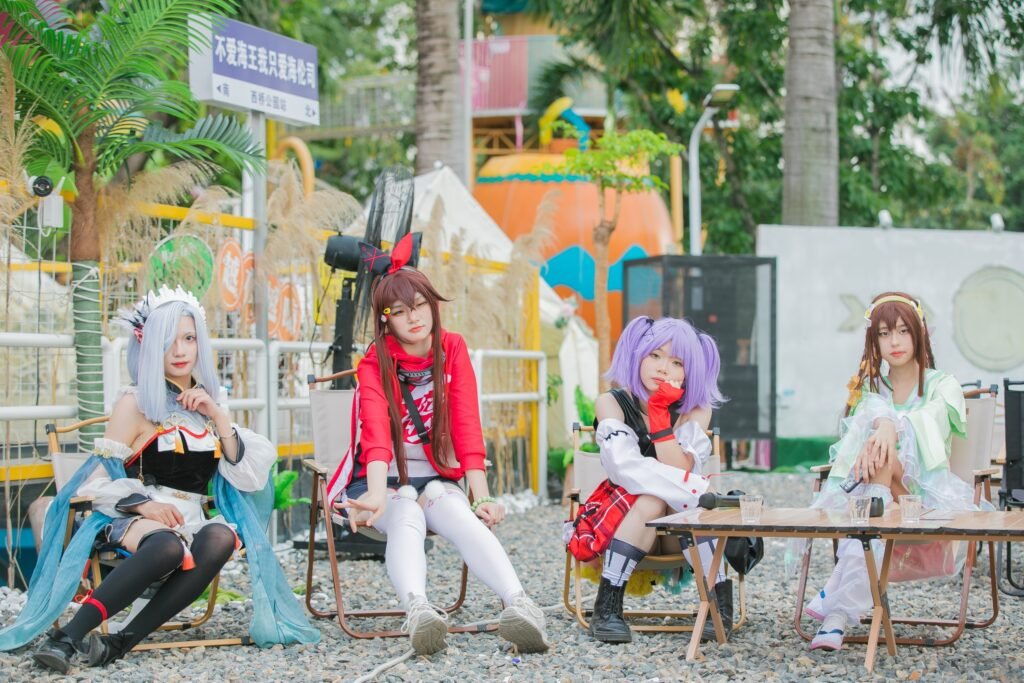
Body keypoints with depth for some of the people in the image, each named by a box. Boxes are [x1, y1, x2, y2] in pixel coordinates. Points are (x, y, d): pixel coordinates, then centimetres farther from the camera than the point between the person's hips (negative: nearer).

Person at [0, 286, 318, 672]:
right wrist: (143, 503, -19)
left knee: (222, 537, -33)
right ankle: (68, 638, -43)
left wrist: (218, 417, 0)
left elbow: (249, 478, 9)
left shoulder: (205, 403, 19)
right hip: (134, 521, -4)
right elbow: (99, 482, 0)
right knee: (168, 545, -40)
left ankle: (123, 641, -36)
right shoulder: (136, 404, 5)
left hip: (191, 523, 4)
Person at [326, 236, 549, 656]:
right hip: (385, 481, -1)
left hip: (437, 479, 2)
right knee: (406, 517, -35)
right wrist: (377, 496, -43)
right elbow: (377, 433, -25)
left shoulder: (453, 352, 1)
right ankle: (417, 611, -65)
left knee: (463, 518, -32)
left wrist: (482, 497, -21)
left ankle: (520, 605, -58)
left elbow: (467, 429, -8)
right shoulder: (374, 364, -6)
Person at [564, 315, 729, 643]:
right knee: (651, 500, -33)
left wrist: (660, 414, -25)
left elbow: (680, 472, -20)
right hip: (620, 518, -1)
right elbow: (626, 468, -25)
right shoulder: (612, 403, -9)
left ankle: (721, 601, -27)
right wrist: (700, 490, -32)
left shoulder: (696, 411, -5)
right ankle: (606, 607, -32)